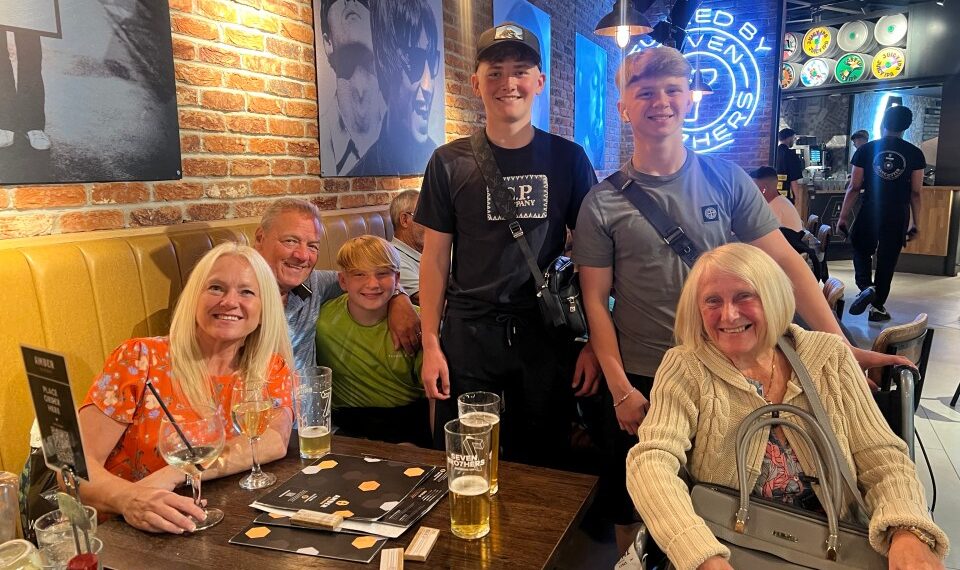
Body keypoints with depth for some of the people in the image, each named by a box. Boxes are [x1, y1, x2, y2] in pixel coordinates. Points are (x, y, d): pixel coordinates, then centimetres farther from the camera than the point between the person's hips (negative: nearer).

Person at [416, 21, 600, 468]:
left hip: (546, 334, 1)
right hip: (467, 334, 0)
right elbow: (435, 257, 2)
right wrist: (430, 343, -2)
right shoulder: (449, 162, 1)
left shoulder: (568, 159, 1)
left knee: (542, 465, 13)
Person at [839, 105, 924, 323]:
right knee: (887, 260, 10)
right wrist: (915, 222, 10)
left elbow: (854, 187, -2)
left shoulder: (866, 150, -2)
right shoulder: (915, 153, 1)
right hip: (898, 215, 1)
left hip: (870, 211, -1)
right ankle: (878, 307, 16)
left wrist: (843, 216, 4)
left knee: (861, 251, 19)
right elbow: (915, 192, 2)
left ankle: (866, 287, -7)